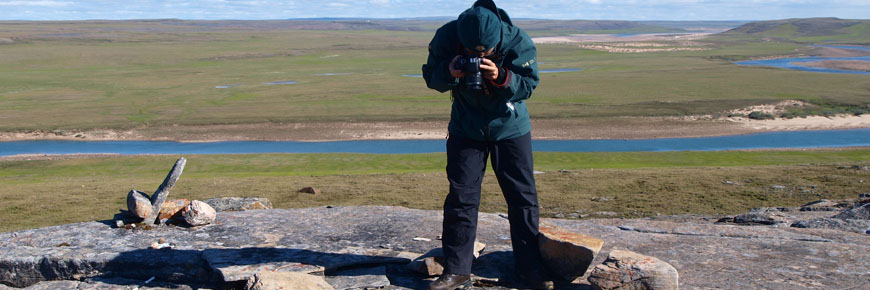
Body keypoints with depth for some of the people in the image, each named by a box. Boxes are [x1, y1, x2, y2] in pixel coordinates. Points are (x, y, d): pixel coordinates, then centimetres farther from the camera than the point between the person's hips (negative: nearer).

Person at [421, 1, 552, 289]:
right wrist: (449, 74, -31)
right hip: (466, 128, 0)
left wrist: (502, 78, -35)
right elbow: (431, 77, -9)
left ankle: (529, 267, 18)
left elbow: (529, 85, -16)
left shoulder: (518, 41, -21)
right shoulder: (446, 38, -18)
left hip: (511, 127, 0)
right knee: (461, 198, -1)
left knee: (523, 196, 4)